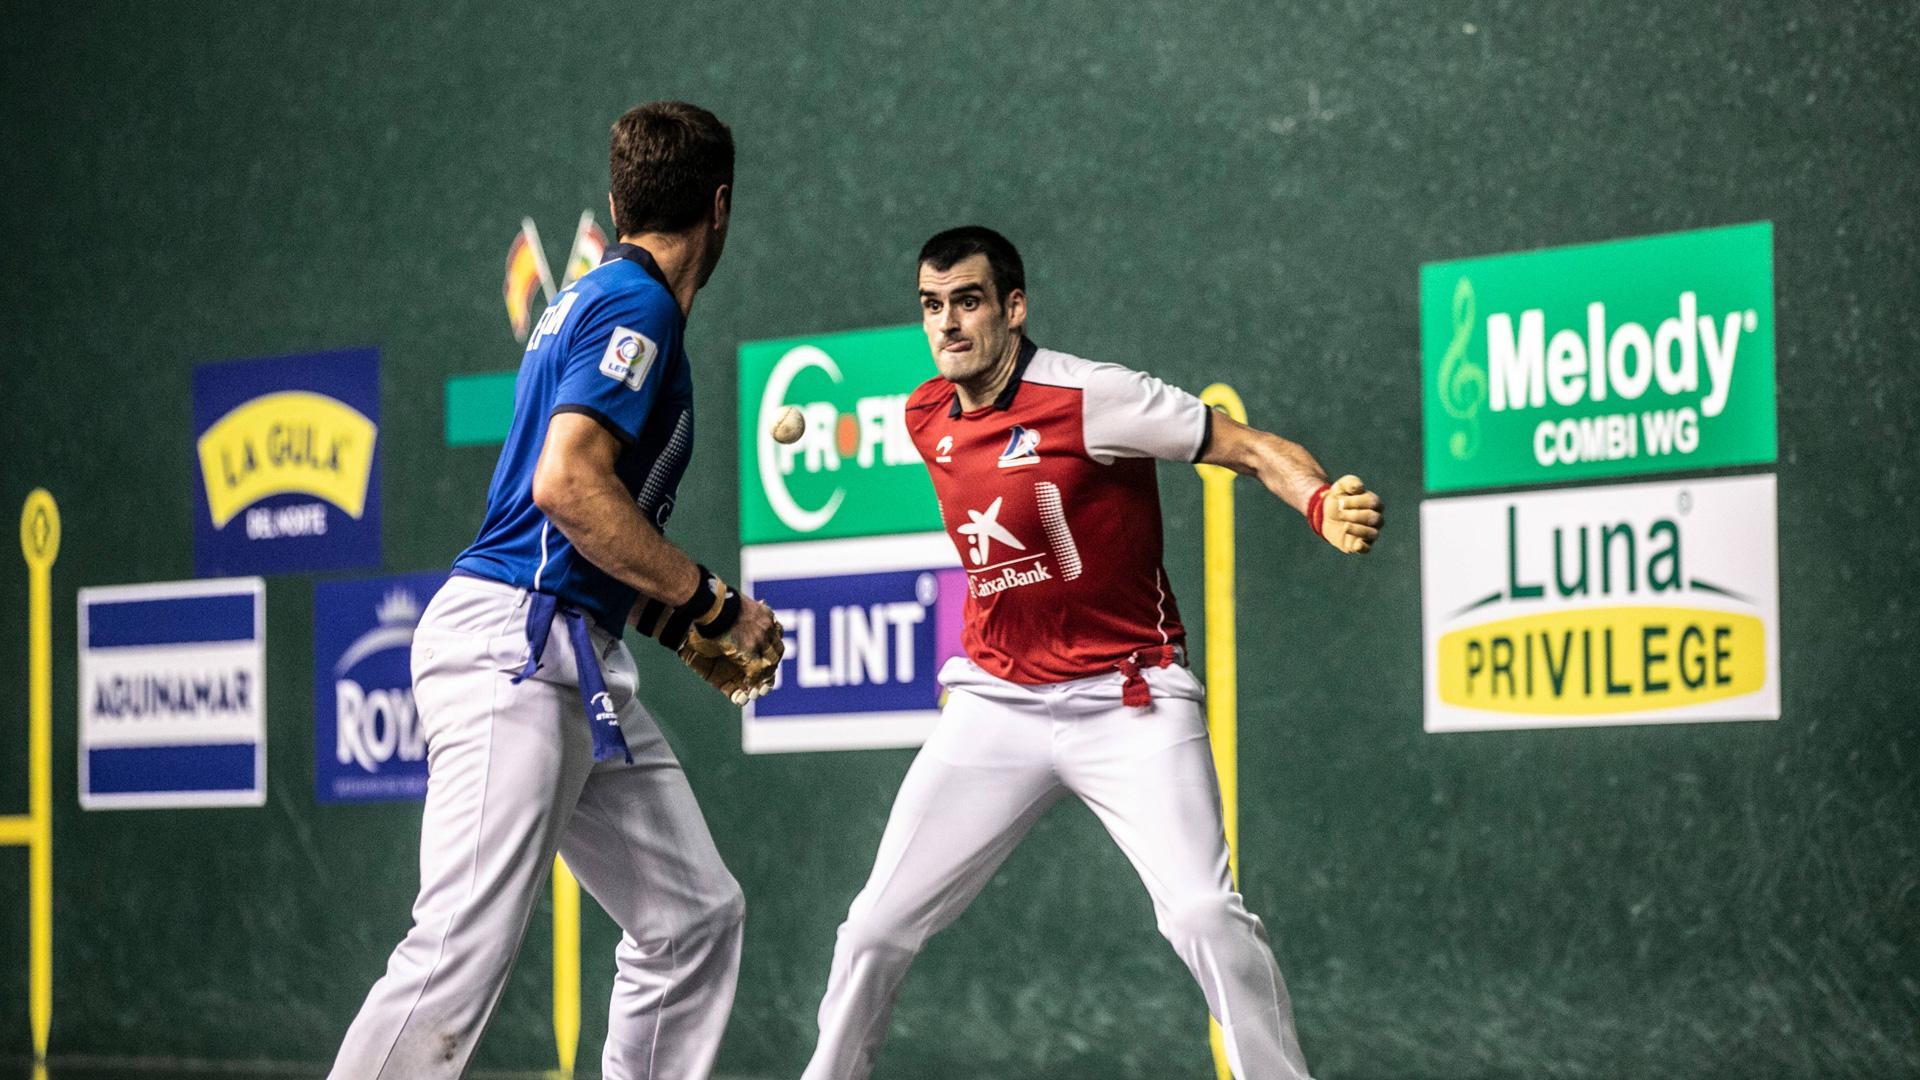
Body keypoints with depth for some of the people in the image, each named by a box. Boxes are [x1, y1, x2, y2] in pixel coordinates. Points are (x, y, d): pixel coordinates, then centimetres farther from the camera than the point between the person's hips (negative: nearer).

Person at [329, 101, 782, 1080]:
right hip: (513, 651, -10)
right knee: (464, 950, -17)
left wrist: (686, 634, 18)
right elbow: (568, 484, -21)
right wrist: (712, 604, -13)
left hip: (577, 668, 10)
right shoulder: (636, 304, -8)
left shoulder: (592, 302, 21)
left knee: (695, 915, 10)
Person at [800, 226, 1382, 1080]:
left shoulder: (1090, 396, -16)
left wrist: (1322, 504, -36)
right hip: (997, 702, 5)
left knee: (1204, 916, -22)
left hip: (1127, 703, -5)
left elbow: (1250, 449, -18)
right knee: (877, 928, 1)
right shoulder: (926, 417, 3)